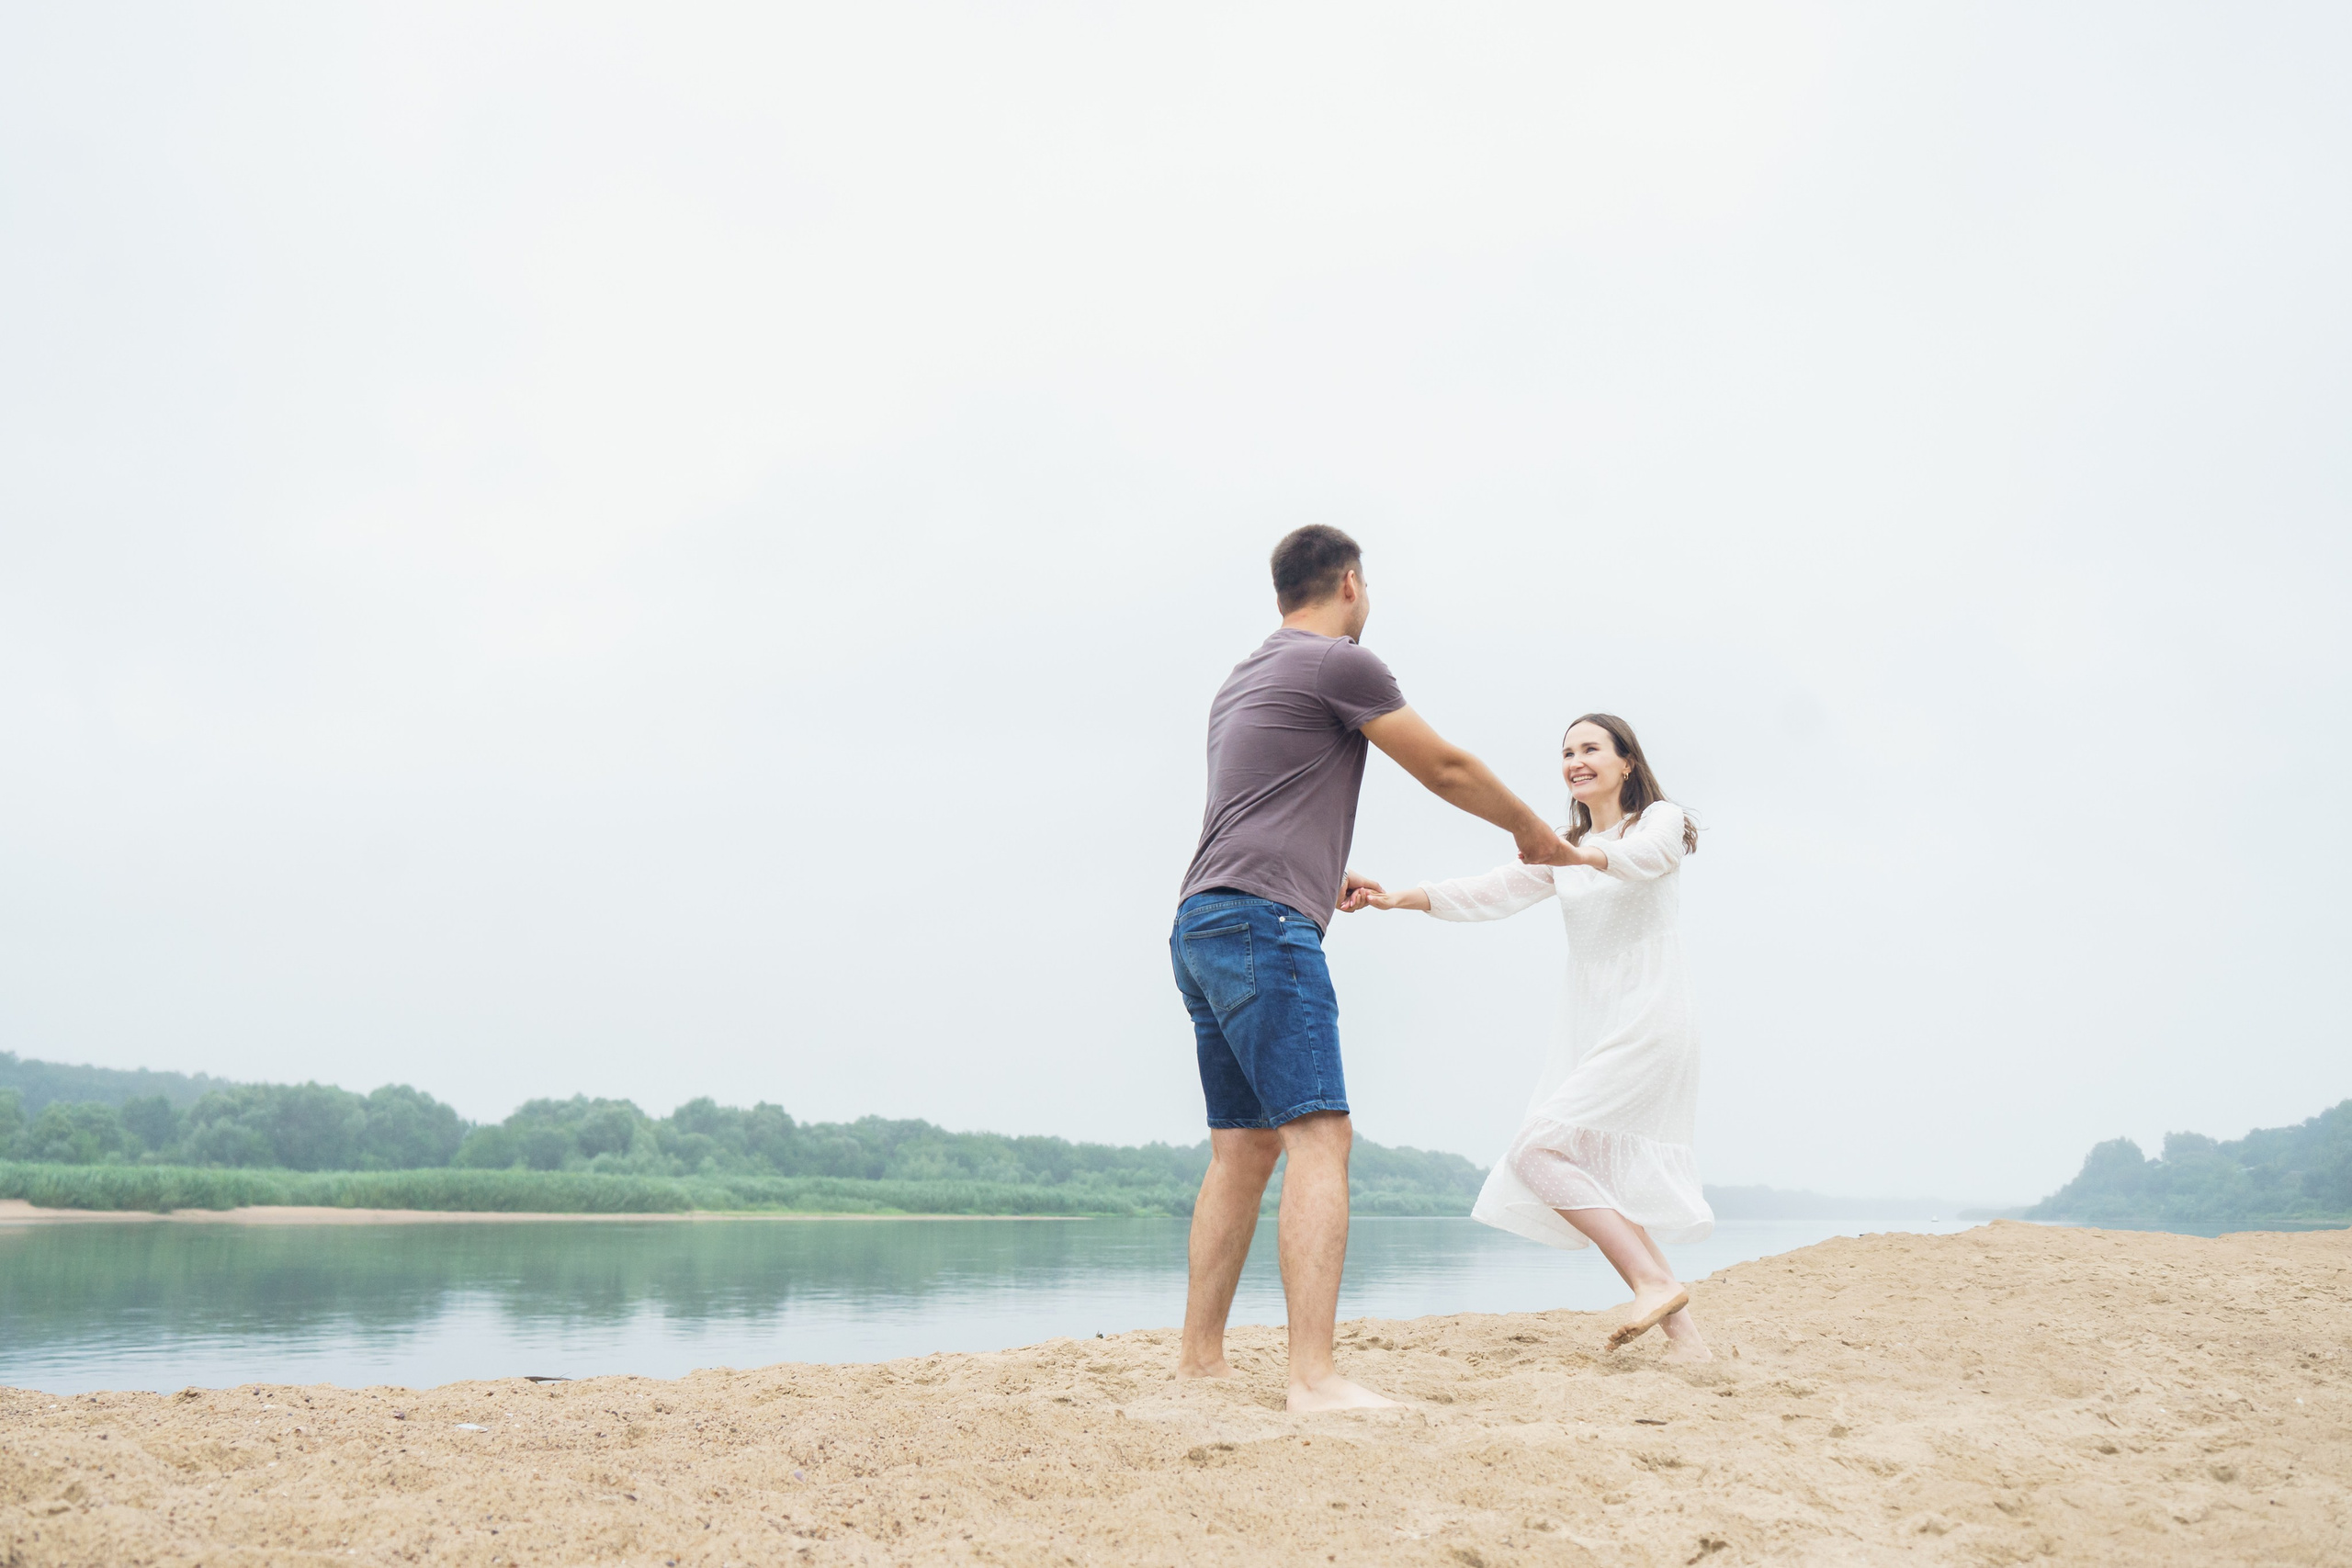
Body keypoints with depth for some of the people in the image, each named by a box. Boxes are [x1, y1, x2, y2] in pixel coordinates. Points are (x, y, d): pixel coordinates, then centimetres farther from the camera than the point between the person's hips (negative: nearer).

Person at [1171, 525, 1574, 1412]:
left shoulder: (1243, 680, 26)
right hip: (1262, 919, -9)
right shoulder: (1341, 665, -1)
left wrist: (1328, 876, 55)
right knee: (1318, 1137, -14)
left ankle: (1199, 1361, 11)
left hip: (1201, 927, 9)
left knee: (1242, 1150, 10)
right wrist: (1534, 832, 22)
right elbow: (1446, 772, 6)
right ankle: (1314, 1377, -20)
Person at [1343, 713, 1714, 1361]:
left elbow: (1642, 857, -23)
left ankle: (1654, 1281, -15)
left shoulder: (1662, 820, 2)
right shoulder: (1563, 852, 20)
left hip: (1649, 1023, -7)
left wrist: (1576, 853, -44)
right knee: (1598, 1188, 0)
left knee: (1537, 1149, -19)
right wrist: (1398, 898, -8)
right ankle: (1683, 1334, 4)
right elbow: (1490, 893, 8)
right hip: (1590, 1032, 7)